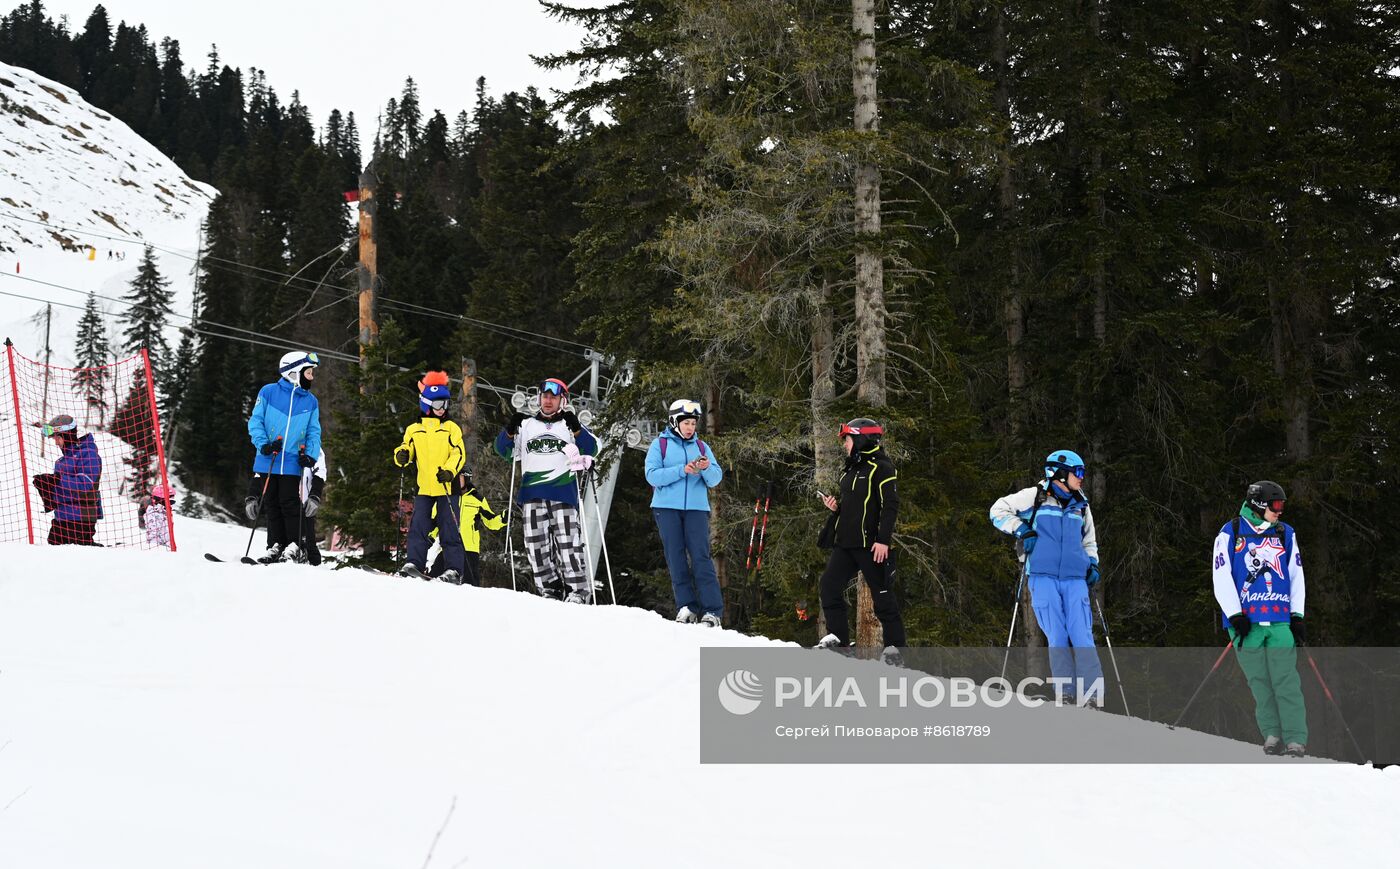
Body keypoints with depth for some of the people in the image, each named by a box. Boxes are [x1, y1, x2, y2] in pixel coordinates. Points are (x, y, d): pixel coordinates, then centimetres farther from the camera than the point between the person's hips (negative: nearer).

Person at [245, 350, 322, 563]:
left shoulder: (311, 402, 9)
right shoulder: (269, 392, 1)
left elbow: (314, 432, 10)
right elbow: (255, 421, 2)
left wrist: (310, 454, -7)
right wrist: (263, 444, -13)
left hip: (292, 464, 0)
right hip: (267, 461, 0)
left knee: (289, 504, -4)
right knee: (272, 504, 7)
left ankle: (293, 546, 2)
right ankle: (276, 546, 14)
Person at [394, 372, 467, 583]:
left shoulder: (451, 428, 7)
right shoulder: (414, 429, 13)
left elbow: (459, 453, -1)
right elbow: (407, 449, 15)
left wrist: (449, 471, -18)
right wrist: (402, 456, -9)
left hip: (446, 487, -2)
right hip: (424, 488, 2)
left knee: (449, 529, -2)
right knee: (418, 526, -7)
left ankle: (454, 569, -1)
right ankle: (414, 563, -6)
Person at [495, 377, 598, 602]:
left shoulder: (570, 425, 15)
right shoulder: (527, 425, 21)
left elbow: (591, 449, 1)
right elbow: (503, 450, 15)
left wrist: (576, 429, -14)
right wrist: (510, 430, -3)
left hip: (563, 493, -3)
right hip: (532, 494, 3)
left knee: (568, 543, -11)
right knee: (536, 545, -4)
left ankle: (579, 590, -11)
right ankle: (549, 590, 1)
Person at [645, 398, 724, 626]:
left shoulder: (701, 447, 14)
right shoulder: (660, 444, 6)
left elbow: (715, 479, 7)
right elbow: (652, 475, -6)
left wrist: (707, 469, -16)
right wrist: (682, 470, -16)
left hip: (696, 508, 1)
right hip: (667, 507, -1)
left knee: (701, 556, -10)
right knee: (676, 557, -3)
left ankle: (712, 610, -15)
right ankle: (686, 606, 0)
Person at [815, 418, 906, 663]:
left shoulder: (880, 467, -8)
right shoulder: (850, 470, 19)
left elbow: (890, 505, -15)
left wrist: (883, 540, -21)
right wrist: (835, 506, 8)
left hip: (871, 544, -9)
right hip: (846, 542, 9)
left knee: (882, 594, -4)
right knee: (830, 584, 0)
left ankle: (895, 647, 1)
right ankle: (838, 636, 7)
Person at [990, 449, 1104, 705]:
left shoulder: (1081, 506, 19)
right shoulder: (1035, 496, 4)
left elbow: (1089, 540, 33)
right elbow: (998, 511, 9)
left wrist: (1092, 564, 16)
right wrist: (1021, 530, -4)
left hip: (1075, 580, 3)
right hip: (1043, 578, -3)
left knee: (1082, 636, -9)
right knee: (1057, 637, -6)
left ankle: (1092, 695, -12)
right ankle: (1065, 694, -2)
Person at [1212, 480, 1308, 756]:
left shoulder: (1286, 534, 14)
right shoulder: (1230, 534, 4)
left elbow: (1296, 576, 15)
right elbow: (1222, 579, -1)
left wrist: (1297, 617, 6)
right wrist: (1236, 616, -9)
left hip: (1280, 619, 1)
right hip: (1245, 620, -1)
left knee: (1286, 681, -6)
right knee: (1259, 682, -1)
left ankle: (1296, 740, -7)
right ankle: (1272, 735, 7)